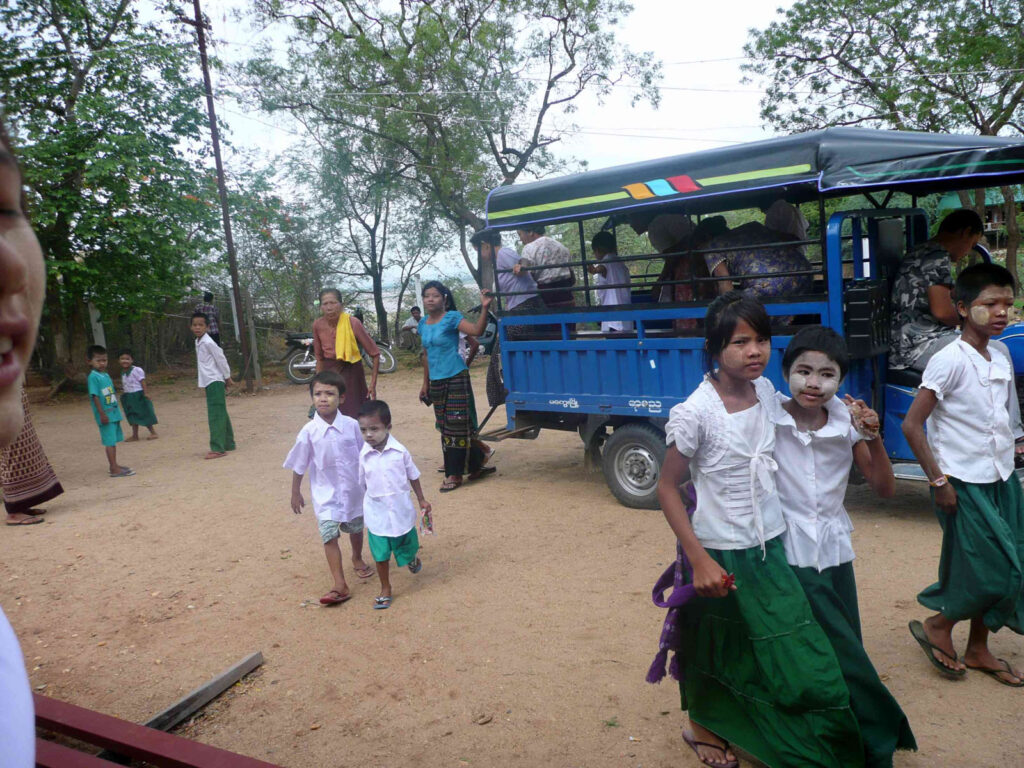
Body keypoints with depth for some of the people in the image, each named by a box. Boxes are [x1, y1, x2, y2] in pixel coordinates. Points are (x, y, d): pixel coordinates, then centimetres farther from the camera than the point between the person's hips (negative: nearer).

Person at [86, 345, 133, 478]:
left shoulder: (106, 375, 13)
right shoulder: (93, 377, -12)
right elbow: (95, 396, -17)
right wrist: (102, 414, -20)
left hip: (114, 413, 9)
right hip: (105, 415, -8)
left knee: (113, 440, 15)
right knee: (109, 441, -5)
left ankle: (114, 465, 26)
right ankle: (114, 469, -3)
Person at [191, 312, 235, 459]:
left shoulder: (208, 343, -15)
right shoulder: (198, 342, 13)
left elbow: (221, 359, -12)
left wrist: (227, 377, -4)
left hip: (215, 382, -9)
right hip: (209, 383, 9)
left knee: (215, 415, -11)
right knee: (220, 415, 15)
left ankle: (218, 448, -11)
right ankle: (228, 443, 23)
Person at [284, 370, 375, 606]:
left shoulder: (352, 425, -11)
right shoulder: (309, 432, -14)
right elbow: (298, 465, -2)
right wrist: (295, 493, 3)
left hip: (353, 489, 2)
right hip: (326, 494, -2)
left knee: (356, 528, 21)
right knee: (329, 536, -9)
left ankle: (357, 559, 50)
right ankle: (340, 586, -5)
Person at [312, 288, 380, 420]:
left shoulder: (353, 323, -16)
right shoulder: (318, 325, -5)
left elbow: (375, 353, -10)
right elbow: (319, 357, 8)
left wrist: (373, 383, -11)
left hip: (351, 373, -3)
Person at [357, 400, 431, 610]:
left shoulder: (400, 451, -13)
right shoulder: (364, 455, -11)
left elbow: (413, 476, 0)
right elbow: (363, 483, 2)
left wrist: (421, 500, 7)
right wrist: (372, 503, 6)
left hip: (401, 510, 0)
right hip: (377, 514, 0)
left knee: (408, 545, 19)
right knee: (381, 555, 6)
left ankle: (412, 558, 54)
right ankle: (385, 590, 25)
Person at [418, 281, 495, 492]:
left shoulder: (452, 318, -8)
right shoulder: (423, 324, 11)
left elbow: (477, 330, -23)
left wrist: (484, 308, -36)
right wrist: (425, 383, 20)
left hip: (456, 379, -7)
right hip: (436, 382, 7)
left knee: (457, 426, -4)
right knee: (445, 427, 11)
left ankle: (454, 474, 4)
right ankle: (476, 463, 23)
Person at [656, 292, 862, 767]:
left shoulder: (766, 390, -4)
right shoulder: (695, 413, -22)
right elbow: (667, 488, -16)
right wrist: (699, 560, -20)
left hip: (771, 545, 6)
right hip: (722, 554, -5)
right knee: (715, 648, 15)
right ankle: (702, 727, 43)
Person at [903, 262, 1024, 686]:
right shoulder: (950, 361, -17)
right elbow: (912, 425, -19)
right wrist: (938, 480, -18)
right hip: (964, 485, -8)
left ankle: (977, 649, 30)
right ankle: (937, 626, 18)